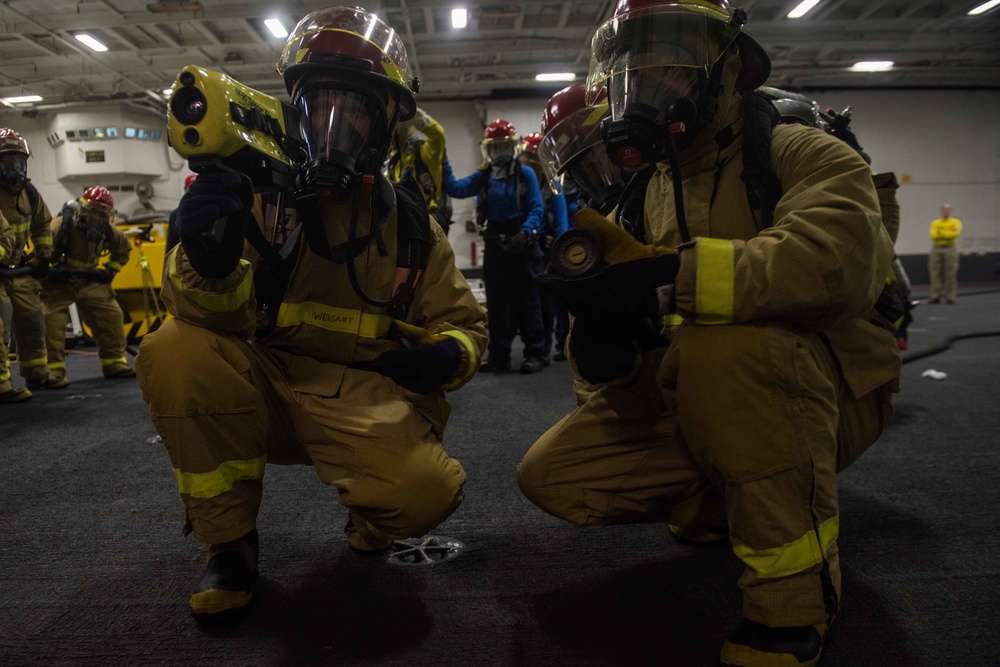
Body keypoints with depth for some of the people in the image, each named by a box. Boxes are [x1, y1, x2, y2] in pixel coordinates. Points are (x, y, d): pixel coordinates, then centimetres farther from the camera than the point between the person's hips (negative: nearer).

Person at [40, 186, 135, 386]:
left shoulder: (108, 232, -5)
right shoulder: (61, 224, -24)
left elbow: (124, 248, 16)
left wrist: (111, 270, 8)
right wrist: (50, 271, -30)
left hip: (89, 281, 5)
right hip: (57, 282, -5)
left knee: (111, 315, 0)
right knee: (52, 322, -18)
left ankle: (114, 363, 13)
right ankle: (53, 371, -7)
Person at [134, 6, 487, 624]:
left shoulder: (409, 223, 3)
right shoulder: (259, 194, -3)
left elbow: (463, 322, 7)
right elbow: (215, 315, -13)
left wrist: (448, 354, -18)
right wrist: (209, 262, -38)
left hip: (367, 403, 0)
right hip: (267, 389, 1)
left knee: (426, 490, -28)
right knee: (174, 351, -27)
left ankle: (370, 519, 13)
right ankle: (229, 542, -5)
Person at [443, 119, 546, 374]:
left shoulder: (525, 175, 0)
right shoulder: (483, 177, 11)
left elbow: (536, 209, -7)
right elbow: (455, 188, -2)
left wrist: (526, 231, -23)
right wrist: (443, 163, -11)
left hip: (522, 244, -4)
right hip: (494, 245, 5)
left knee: (526, 300, -2)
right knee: (496, 301, 8)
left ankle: (535, 353, 4)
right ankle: (498, 355, 16)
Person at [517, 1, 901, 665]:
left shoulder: (797, 153, -11)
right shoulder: (646, 192, 7)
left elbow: (843, 258, -36)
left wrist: (667, 276, -41)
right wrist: (605, 354, -23)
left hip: (821, 389, -5)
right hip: (698, 404, 6)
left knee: (724, 348, -39)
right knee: (553, 475, -7)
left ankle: (798, 601, -19)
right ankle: (724, 506, 13)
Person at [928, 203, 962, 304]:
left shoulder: (956, 222, 8)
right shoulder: (935, 223, 14)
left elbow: (954, 234, -9)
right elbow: (934, 235, -2)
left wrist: (941, 232, -5)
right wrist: (947, 234, -9)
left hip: (950, 248, -2)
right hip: (936, 248, 2)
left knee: (950, 274, -5)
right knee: (935, 273, -3)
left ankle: (950, 296, -3)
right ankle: (935, 296, -3)